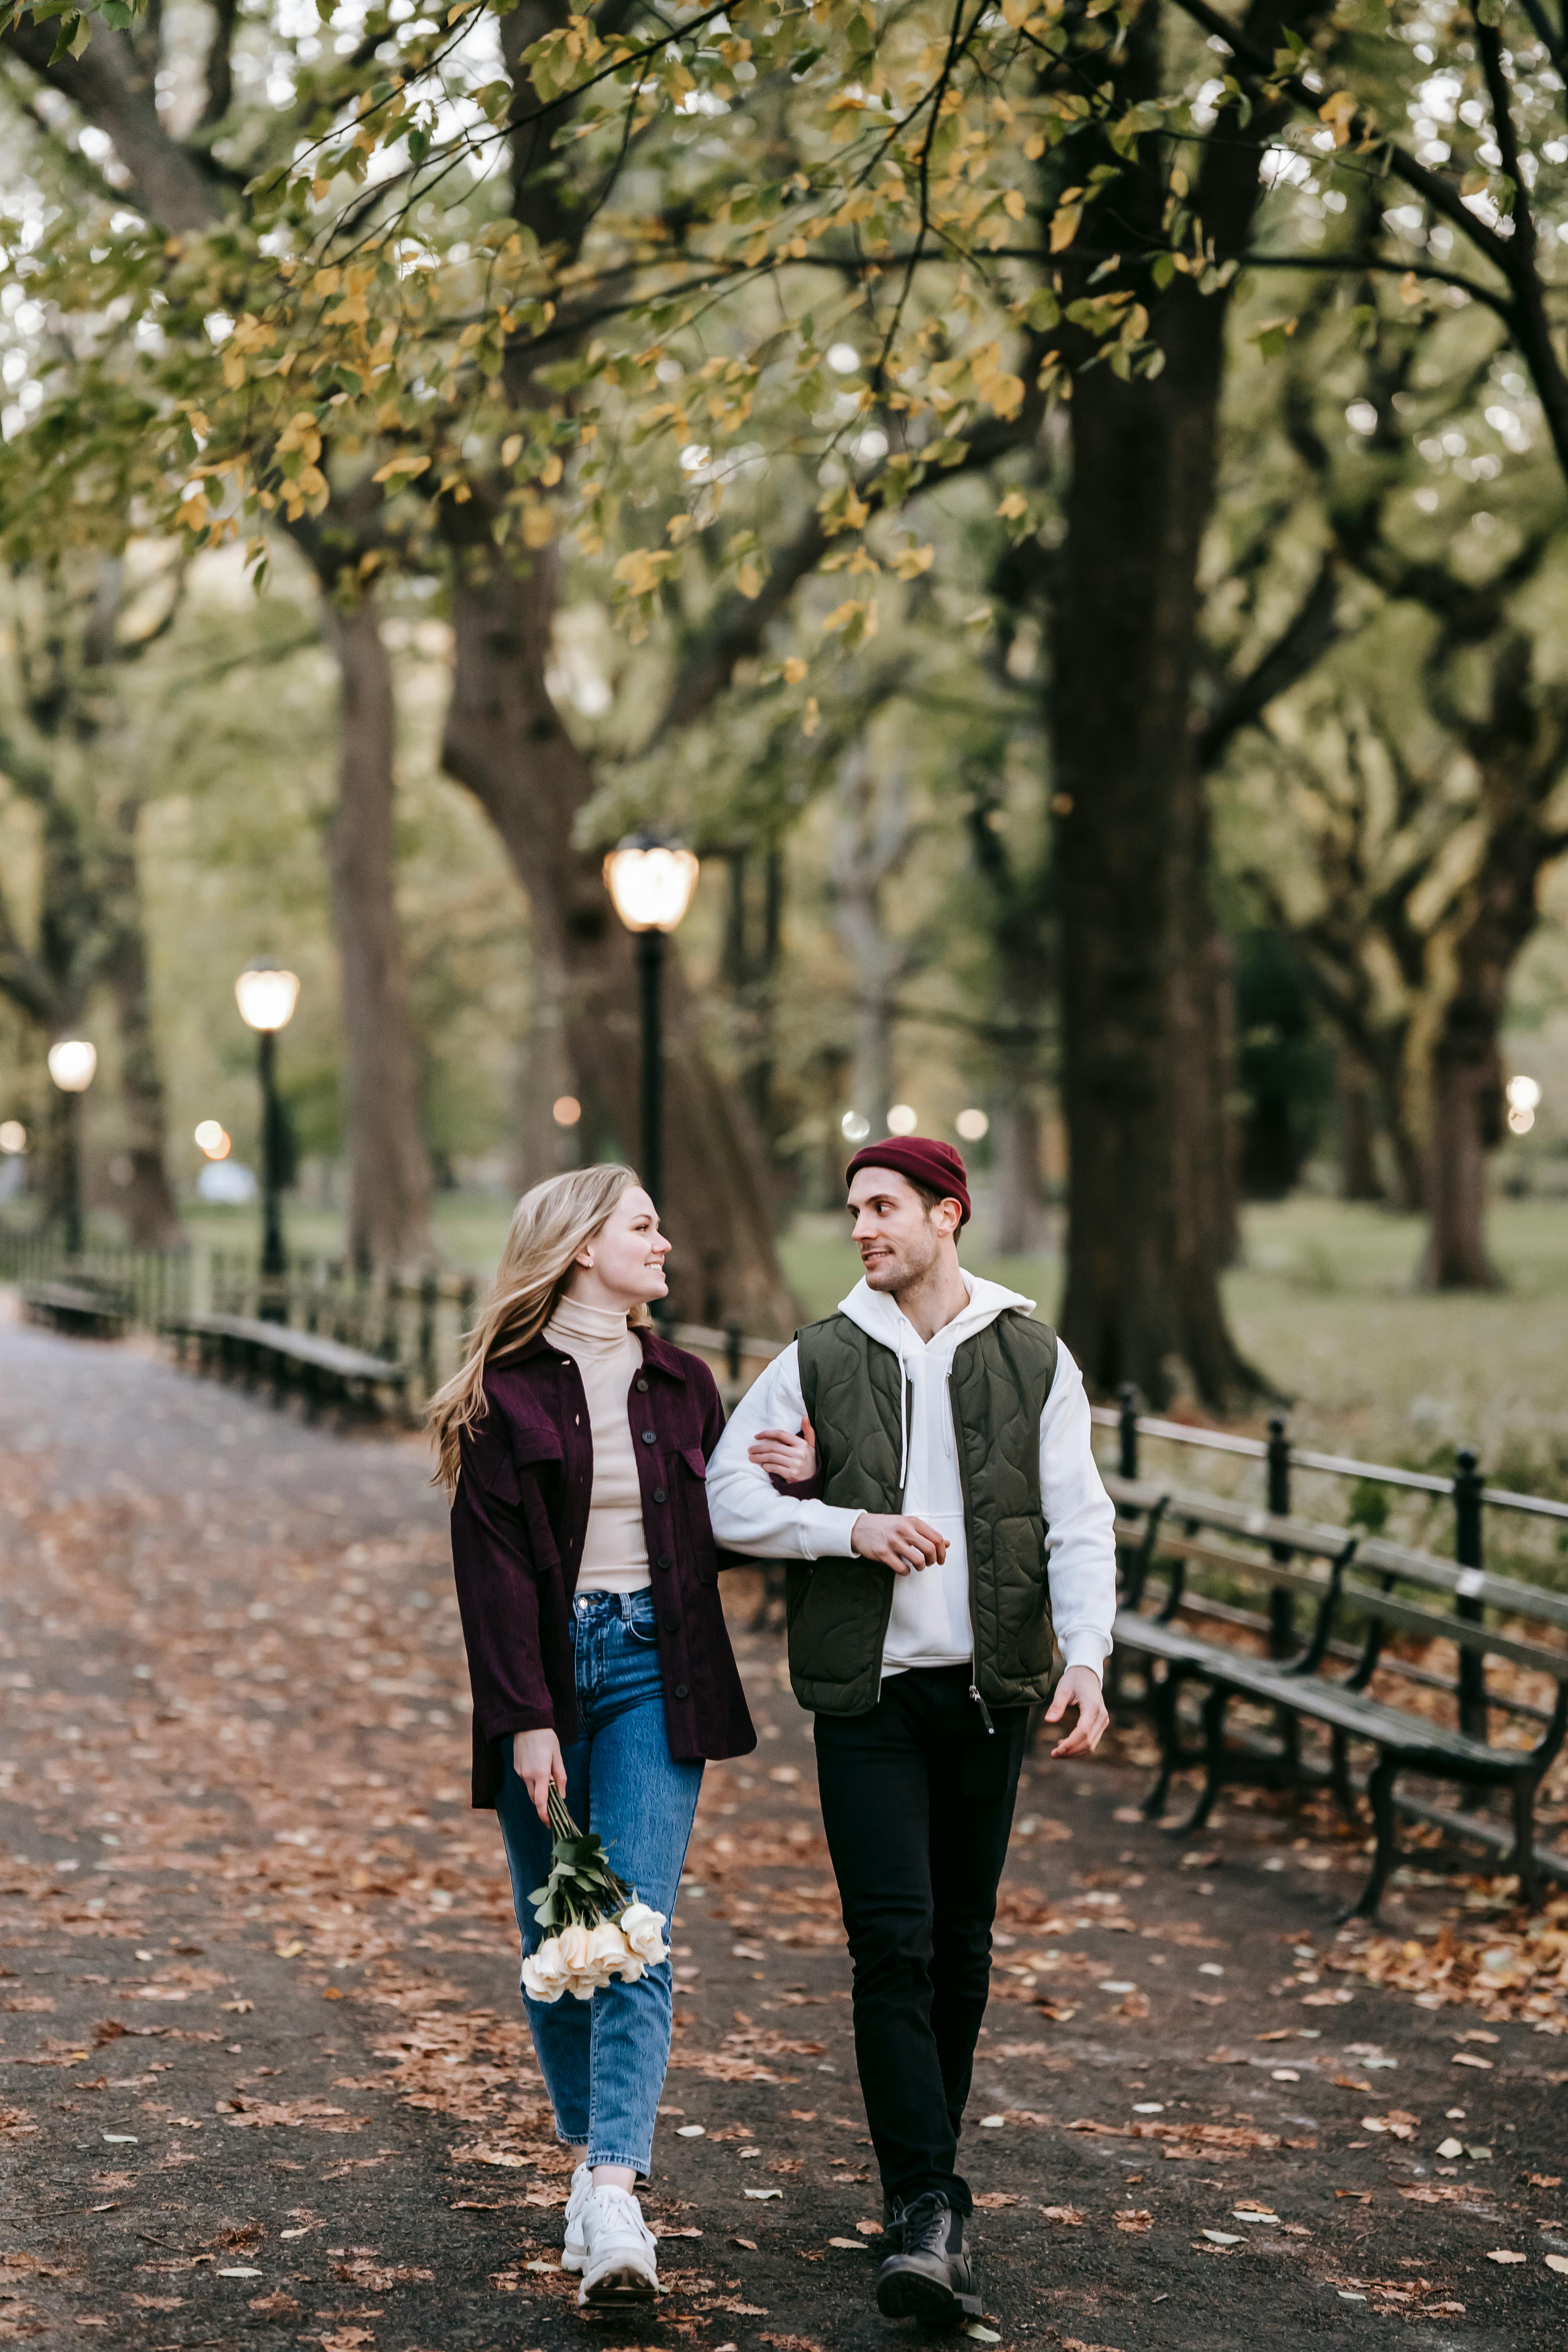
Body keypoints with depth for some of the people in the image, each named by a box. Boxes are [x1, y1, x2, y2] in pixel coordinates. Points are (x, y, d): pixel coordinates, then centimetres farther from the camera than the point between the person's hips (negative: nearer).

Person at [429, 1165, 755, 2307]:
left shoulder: (682, 1383, 10)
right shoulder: (507, 1389, -2)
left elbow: (715, 1532, 15)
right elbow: (492, 1565, -6)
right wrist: (524, 1720, -13)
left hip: (652, 1669, 1)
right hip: (545, 1668, -1)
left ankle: (614, 2196, -18)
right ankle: (590, 2155, 22)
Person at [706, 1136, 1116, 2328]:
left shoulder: (1035, 1359, 4)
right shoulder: (818, 1361, 4)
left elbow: (1080, 1521, 2)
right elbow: (728, 1498, 3)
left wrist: (1086, 1658, -12)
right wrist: (851, 1528, -12)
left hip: (987, 1689, 1)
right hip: (867, 1692, -1)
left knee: (963, 1945, 9)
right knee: (894, 1946, -10)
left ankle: (925, 2172, 25)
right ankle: (930, 2211, -13)